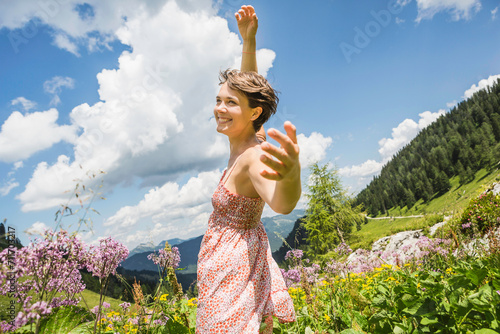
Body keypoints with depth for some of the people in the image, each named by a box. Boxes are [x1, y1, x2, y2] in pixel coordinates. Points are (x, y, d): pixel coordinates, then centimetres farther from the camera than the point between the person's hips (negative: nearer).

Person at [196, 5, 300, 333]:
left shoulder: (254, 156, -24)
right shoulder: (244, 140, 0)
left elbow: (282, 203, -44)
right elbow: (248, 88, 13)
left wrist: (292, 173, -66)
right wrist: (248, 39, 6)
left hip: (236, 265, -9)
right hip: (229, 259, 9)